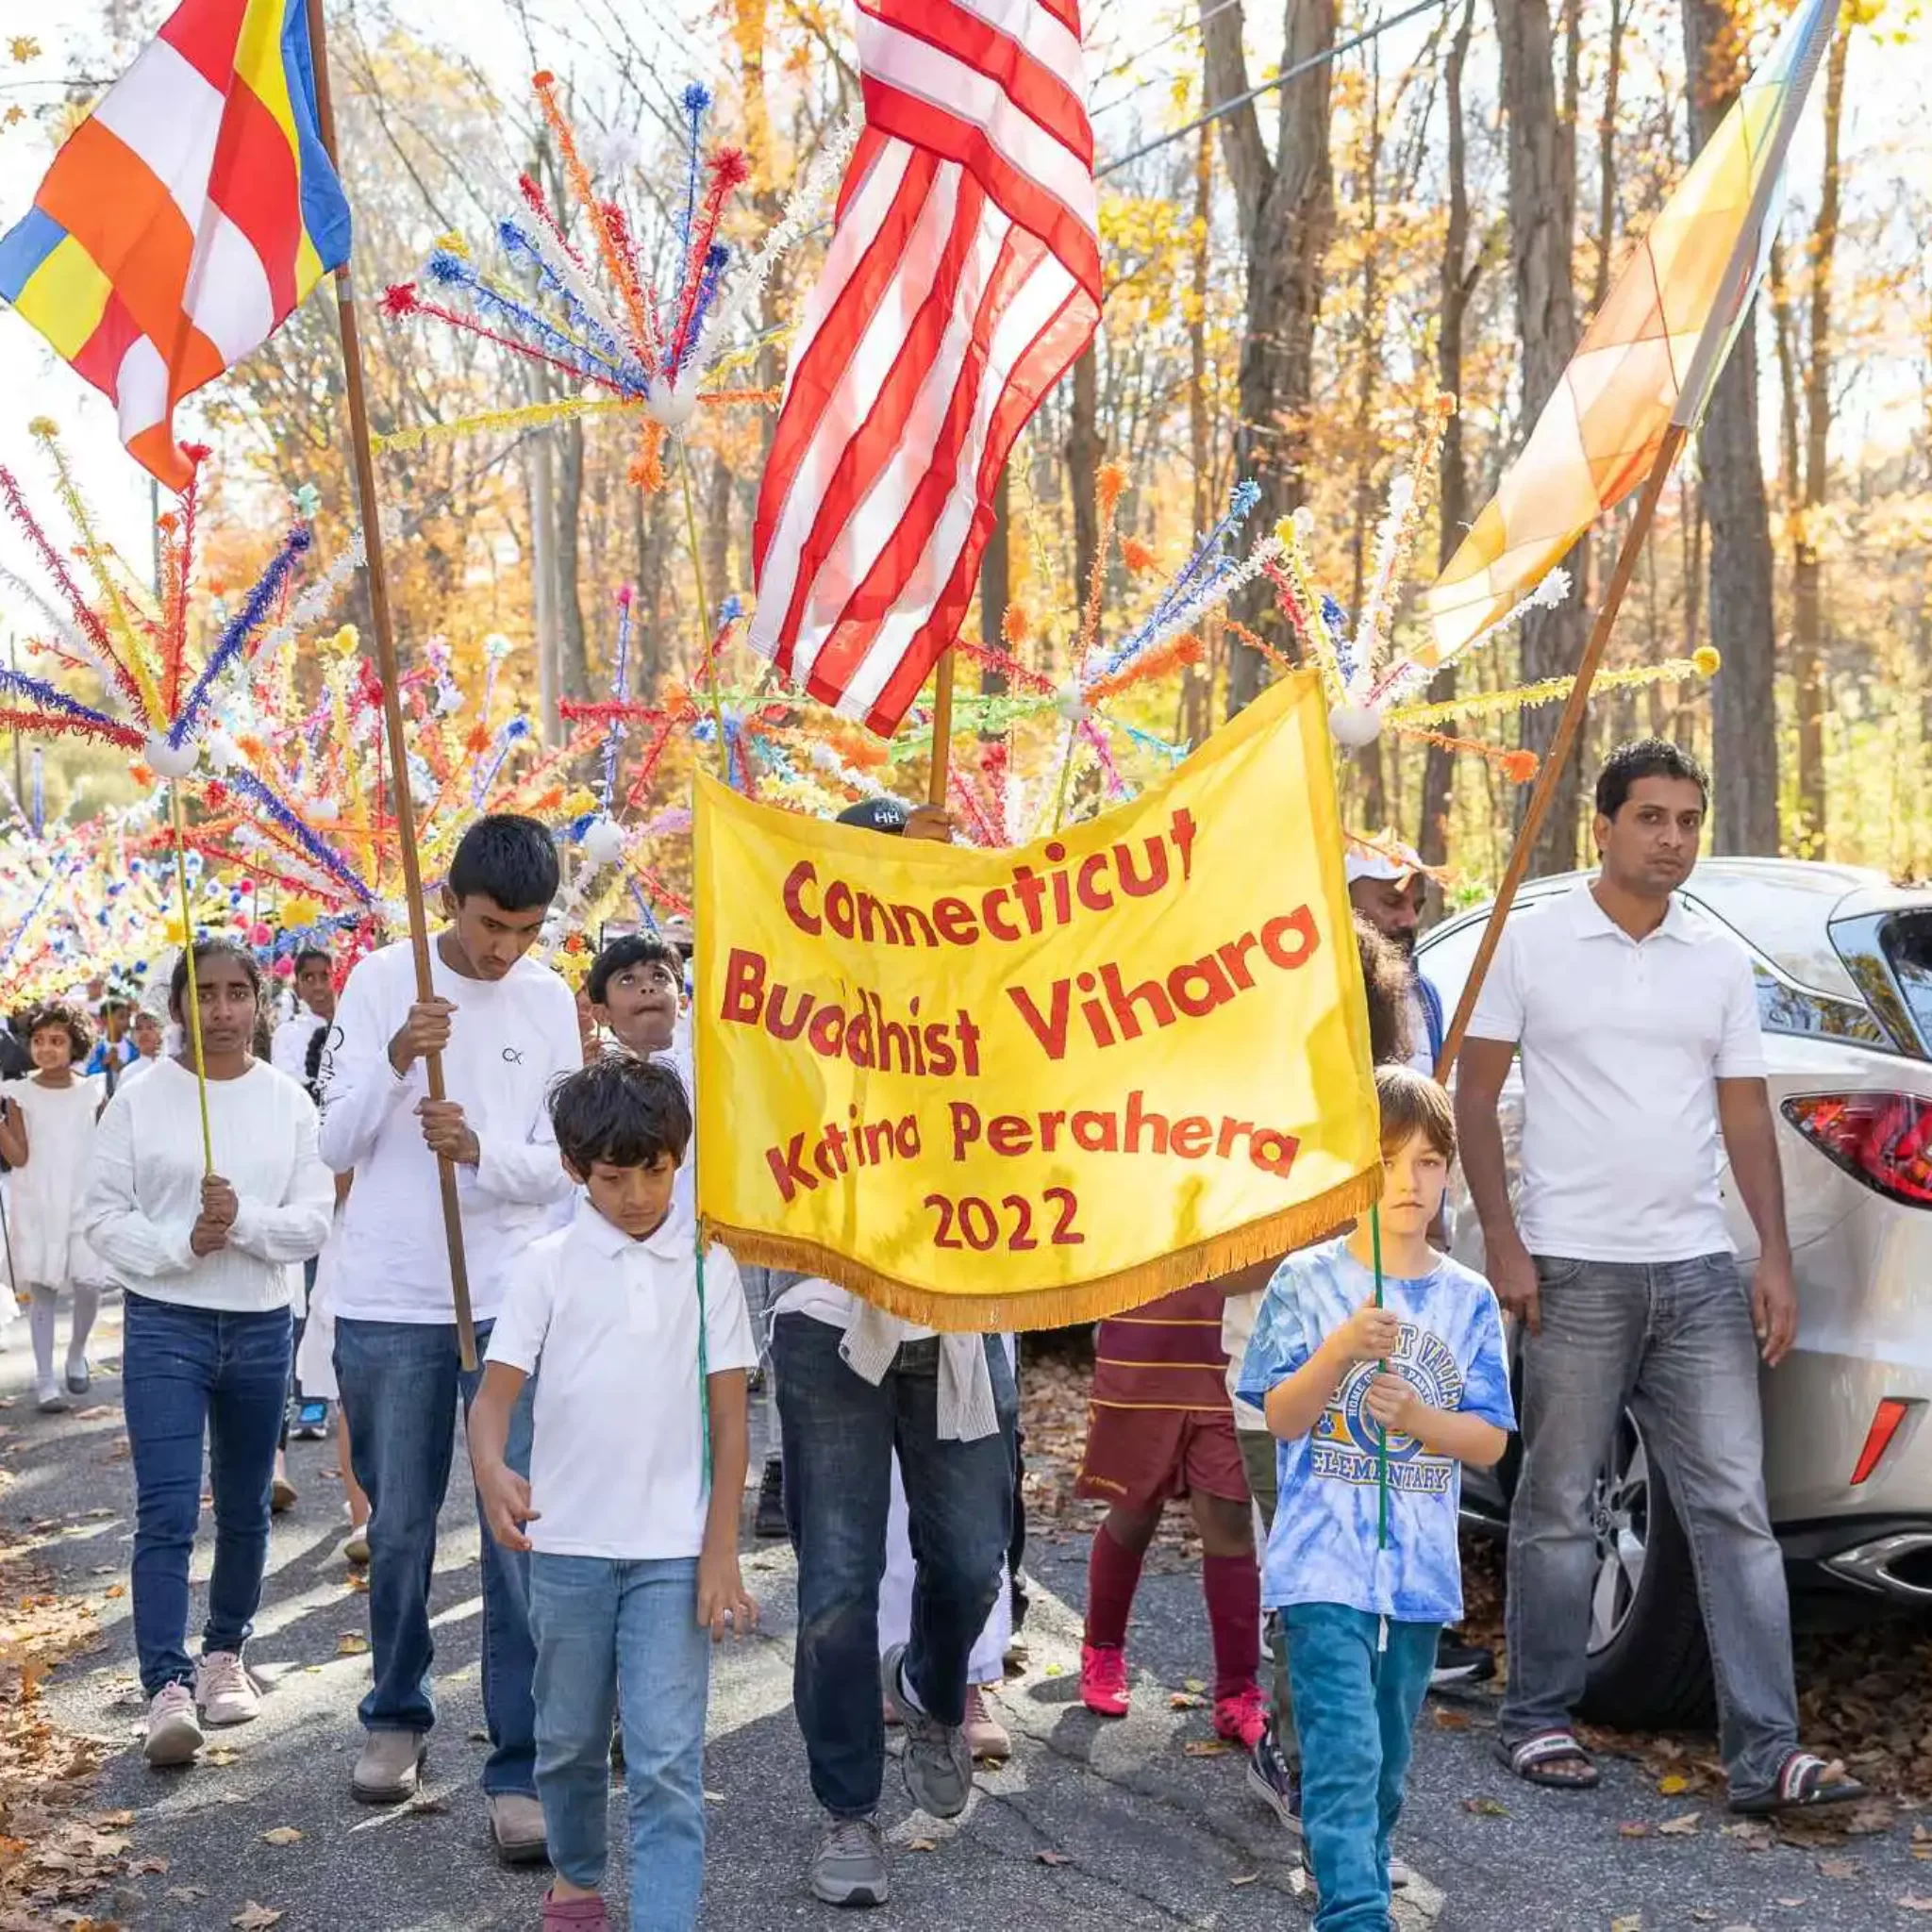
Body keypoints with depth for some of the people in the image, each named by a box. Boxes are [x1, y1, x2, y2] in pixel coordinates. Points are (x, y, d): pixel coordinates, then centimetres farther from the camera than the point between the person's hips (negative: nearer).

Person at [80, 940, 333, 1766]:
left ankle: (224, 1652, 34)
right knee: (166, 1513, -11)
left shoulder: (288, 1101, 1)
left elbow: (313, 1222, -3)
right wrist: (182, 1244, -19)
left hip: (261, 1328, 3)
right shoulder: (139, 1100, -4)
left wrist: (244, 1220, -21)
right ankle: (167, 1686, -10)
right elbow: (103, 1216, -4)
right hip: (164, 1325, -3)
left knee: (244, 1510, 15)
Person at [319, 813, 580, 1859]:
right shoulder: (381, 981, -3)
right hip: (386, 1303, 0)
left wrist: (479, 1148, -20)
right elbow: (337, 1144, -5)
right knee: (399, 1527, 12)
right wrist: (395, 1060, -23)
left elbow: (560, 1166, 0)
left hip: (513, 1302, 0)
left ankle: (521, 1767, 3)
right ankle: (397, 1713, 33)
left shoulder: (551, 1002, 1)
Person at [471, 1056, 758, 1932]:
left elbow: (729, 1416, 0)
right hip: (568, 1543, 2)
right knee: (569, 1736, 18)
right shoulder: (548, 1265, -2)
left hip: (673, 1550, -1)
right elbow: (495, 1394, -7)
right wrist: (491, 1470, -30)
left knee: (667, 1759, -7)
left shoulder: (707, 1265, -1)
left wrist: (720, 1553, -4)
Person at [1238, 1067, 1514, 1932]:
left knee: (1386, 1770, 15)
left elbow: (1489, 1440, 4)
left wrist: (1415, 1416, -15)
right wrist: (1343, 1348, -24)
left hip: (1421, 1573, 4)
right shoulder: (1306, 1280, -3)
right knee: (1344, 1760, -13)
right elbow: (1279, 1416, -8)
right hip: (1323, 1566, -4)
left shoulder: (1469, 1298, 5)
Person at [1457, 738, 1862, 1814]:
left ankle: (1767, 1754, 2)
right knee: (1558, 1507, 5)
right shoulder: (1533, 942, 1)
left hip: (1700, 1275, 3)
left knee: (1736, 1510, 0)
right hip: (1575, 1273, -3)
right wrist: (1503, 1244, -8)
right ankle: (1540, 1721, 19)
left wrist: (1777, 1261, 2)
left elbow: (1747, 1116, 11)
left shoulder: (1721, 960, 11)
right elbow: (1476, 1098, 1)